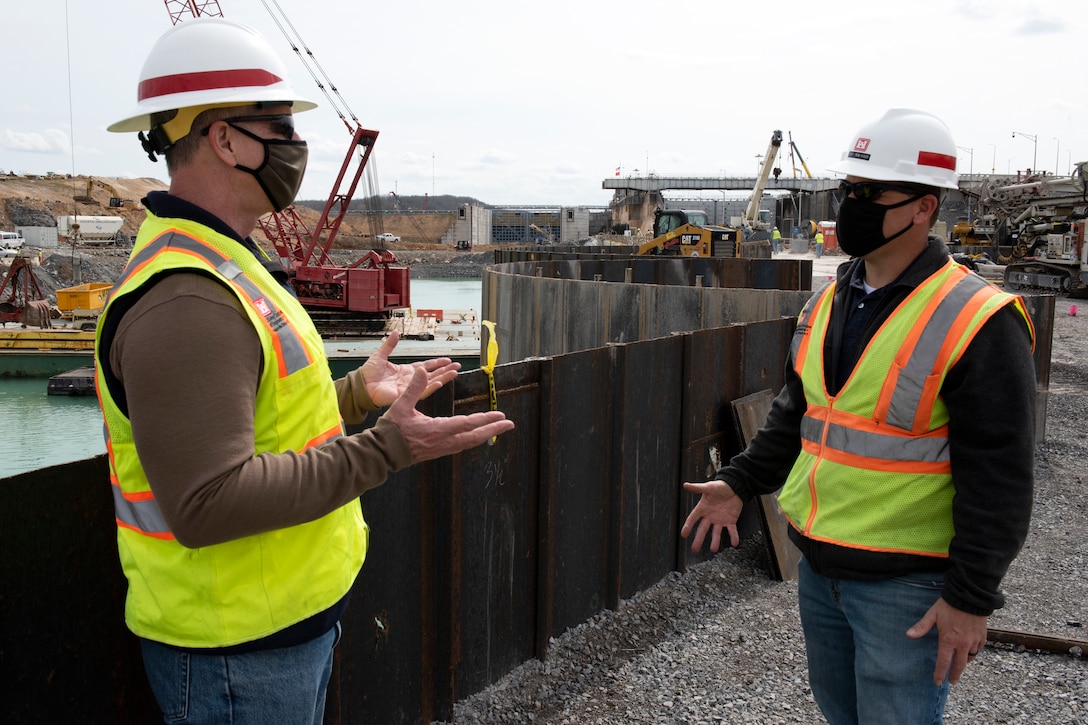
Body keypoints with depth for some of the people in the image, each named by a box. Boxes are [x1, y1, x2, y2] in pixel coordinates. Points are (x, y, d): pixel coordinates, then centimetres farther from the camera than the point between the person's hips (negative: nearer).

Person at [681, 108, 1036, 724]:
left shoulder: (978, 321, -18)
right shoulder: (829, 302, 5)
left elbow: (999, 476, -18)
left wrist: (971, 599, -17)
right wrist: (741, 482, 9)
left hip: (907, 585, -7)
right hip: (819, 566, 7)